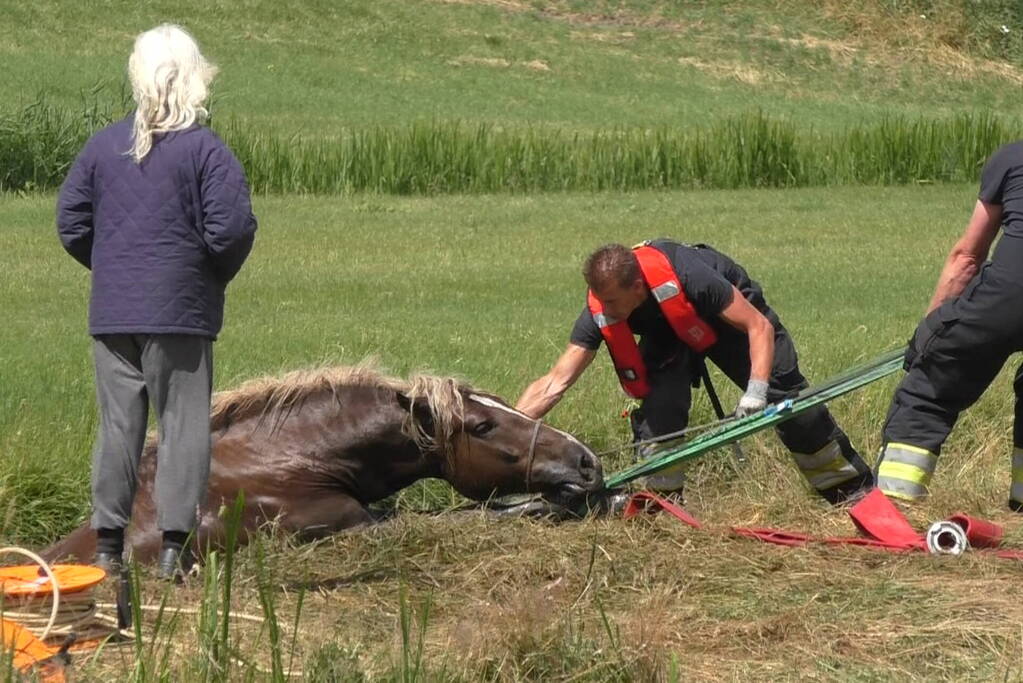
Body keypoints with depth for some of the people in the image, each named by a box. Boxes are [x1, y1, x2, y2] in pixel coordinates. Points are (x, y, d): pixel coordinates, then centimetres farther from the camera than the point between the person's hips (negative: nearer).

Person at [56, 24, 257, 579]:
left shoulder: (103, 145, 4)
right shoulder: (206, 150, -9)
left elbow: (70, 222, 7)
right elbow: (231, 230, -14)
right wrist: (217, 276, 6)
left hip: (111, 312, 4)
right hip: (181, 313, -4)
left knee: (118, 425, 9)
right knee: (182, 424, 2)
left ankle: (107, 544, 9)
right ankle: (175, 545, -2)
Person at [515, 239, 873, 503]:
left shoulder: (687, 276, -44)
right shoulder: (599, 313, -32)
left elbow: (759, 326, -35)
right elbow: (554, 383, -30)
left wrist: (756, 391, -44)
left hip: (732, 315, -3)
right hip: (668, 335, 3)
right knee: (658, 409, -23)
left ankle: (855, 487, 15)